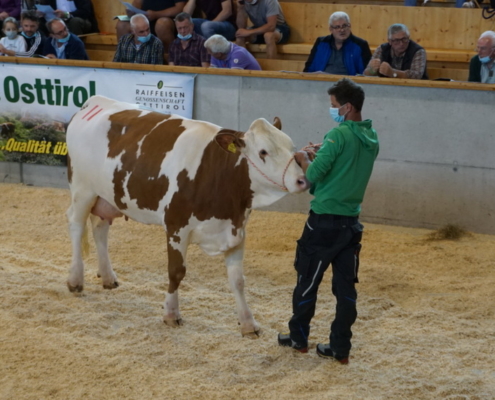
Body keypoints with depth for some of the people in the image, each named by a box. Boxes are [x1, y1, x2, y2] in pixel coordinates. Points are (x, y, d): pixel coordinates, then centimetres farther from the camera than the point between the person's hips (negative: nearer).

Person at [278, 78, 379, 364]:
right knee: (346, 285, 8)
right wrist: (322, 155, 13)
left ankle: (299, 337, 22)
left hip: (325, 220, -7)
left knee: (308, 279, 9)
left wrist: (304, 159, -1)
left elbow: (314, 175, -19)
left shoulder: (339, 134, -17)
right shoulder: (371, 139, 7)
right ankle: (341, 348, 11)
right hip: (351, 222, 7)